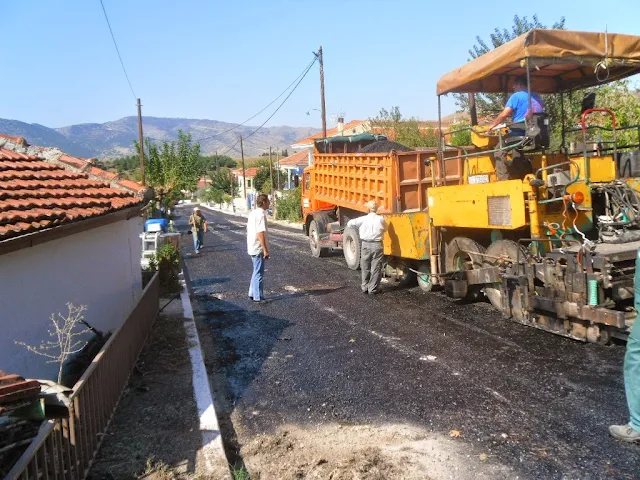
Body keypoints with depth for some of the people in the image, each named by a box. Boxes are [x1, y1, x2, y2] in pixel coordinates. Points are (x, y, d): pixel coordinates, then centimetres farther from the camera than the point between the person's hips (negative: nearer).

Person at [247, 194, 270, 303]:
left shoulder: (253, 213, 11)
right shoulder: (261, 215, -18)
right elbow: (260, 233, -24)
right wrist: (265, 250, -22)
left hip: (252, 247, 9)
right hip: (258, 249, -9)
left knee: (256, 272, 19)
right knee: (259, 273, -1)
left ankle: (252, 293, 26)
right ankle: (258, 298, 5)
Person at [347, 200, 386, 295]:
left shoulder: (363, 219, -6)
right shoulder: (381, 219, -5)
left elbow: (350, 223, -1)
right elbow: (385, 229, 10)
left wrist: (359, 228, 15)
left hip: (365, 245, 1)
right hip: (377, 245, -1)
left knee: (365, 267, 13)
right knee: (376, 268, 5)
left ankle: (365, 287, 20)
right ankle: (373, 289, 7)